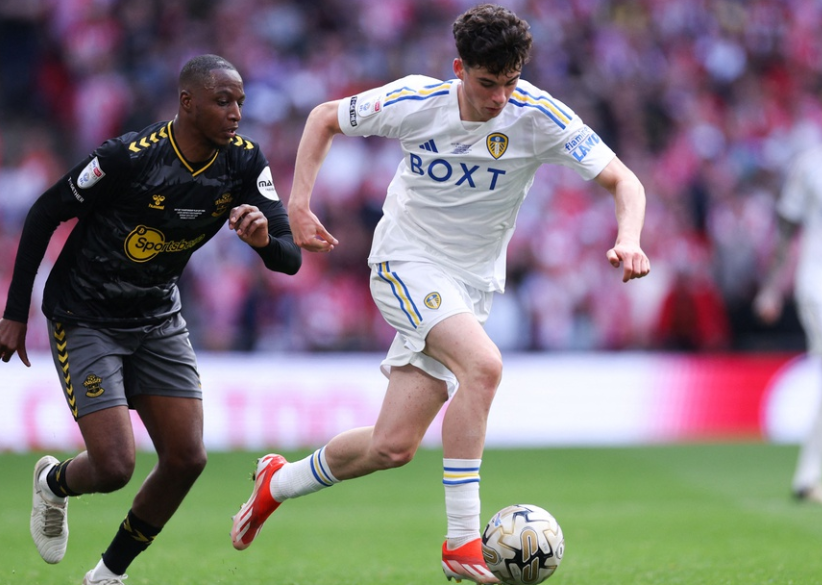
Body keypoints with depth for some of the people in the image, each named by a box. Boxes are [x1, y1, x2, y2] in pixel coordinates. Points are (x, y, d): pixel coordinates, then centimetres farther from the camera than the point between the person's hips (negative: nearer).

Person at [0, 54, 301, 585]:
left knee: (187, 460, -4)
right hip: (85, 318, -5)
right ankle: (55, 482, 23)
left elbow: (290, 258, -11)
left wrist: (265, 239, -37)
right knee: (114, 467, -14)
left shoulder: (243, 163, -10)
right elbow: (44, 214, -13)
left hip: (158, 318, 6)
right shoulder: (129, 157, -25)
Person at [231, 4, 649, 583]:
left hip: (473, 284, 3)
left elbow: (624, 181, -15)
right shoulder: (414, 101, -14)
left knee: (393, 447, -2)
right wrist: (298, 204, -7)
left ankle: (280, 481, 28)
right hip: (407, 261, -3)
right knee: (484, 363, -32)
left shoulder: (539, 116, -14)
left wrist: (628, 240, -36)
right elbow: (325, 118, 4)